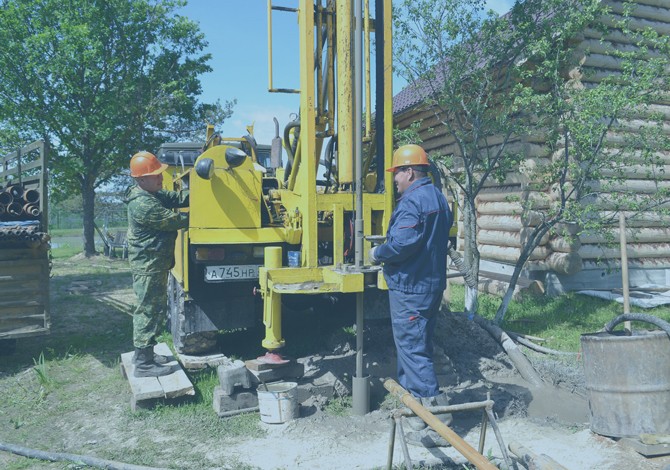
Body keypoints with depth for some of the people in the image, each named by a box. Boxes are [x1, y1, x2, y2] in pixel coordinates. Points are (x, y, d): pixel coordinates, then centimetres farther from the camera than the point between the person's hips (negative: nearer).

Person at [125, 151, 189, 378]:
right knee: (149, 310, -5)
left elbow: (176, 198, 7)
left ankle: (143, 352, 31)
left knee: (151, 308, 19)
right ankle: (143, 364, 2)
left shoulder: (153, 193, 10)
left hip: (155, 263, 11)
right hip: (148, 264, -11)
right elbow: (173, 220, -20)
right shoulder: (143, 204, -23)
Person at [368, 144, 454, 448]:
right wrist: (386, 255, 17)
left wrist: (377, 254, -9)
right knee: (418, 345, 19)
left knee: (412, 350, -4)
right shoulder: (438, 198, 15)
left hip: (410, 288, -10)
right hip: (432, 284, 11)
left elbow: (401, 244, -27)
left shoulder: (412, 201, -18)